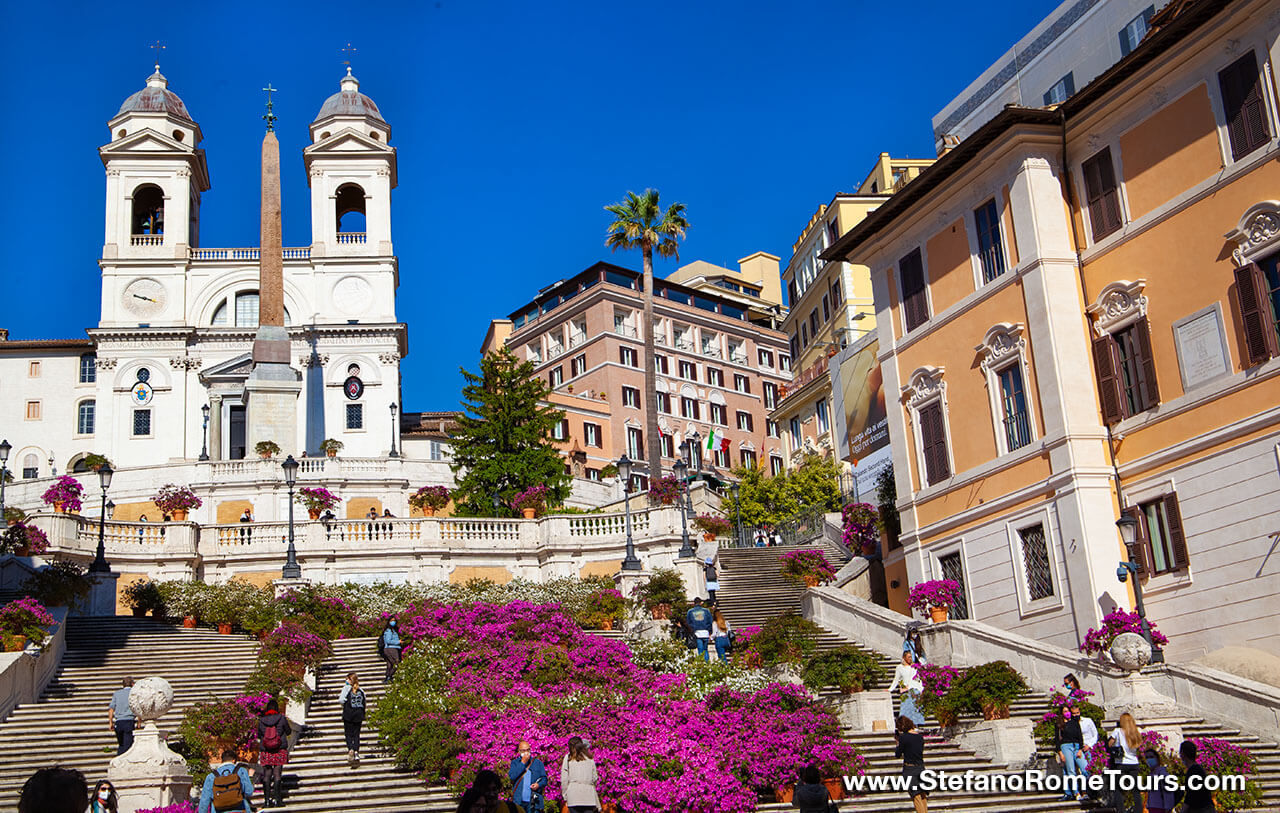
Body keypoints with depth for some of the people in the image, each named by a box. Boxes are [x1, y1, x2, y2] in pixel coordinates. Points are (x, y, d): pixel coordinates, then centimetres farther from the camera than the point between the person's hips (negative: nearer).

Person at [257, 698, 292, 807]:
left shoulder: (261, 721, -2)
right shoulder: (282, 718, -7)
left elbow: (259, 736, 10)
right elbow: (289, 731, 6)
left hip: (266, 752, 1)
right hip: (280, 751, -1)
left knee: (266, 776, 5)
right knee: (277, 774, 0)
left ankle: (267, 799, 3)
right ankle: (277, 799, -4)